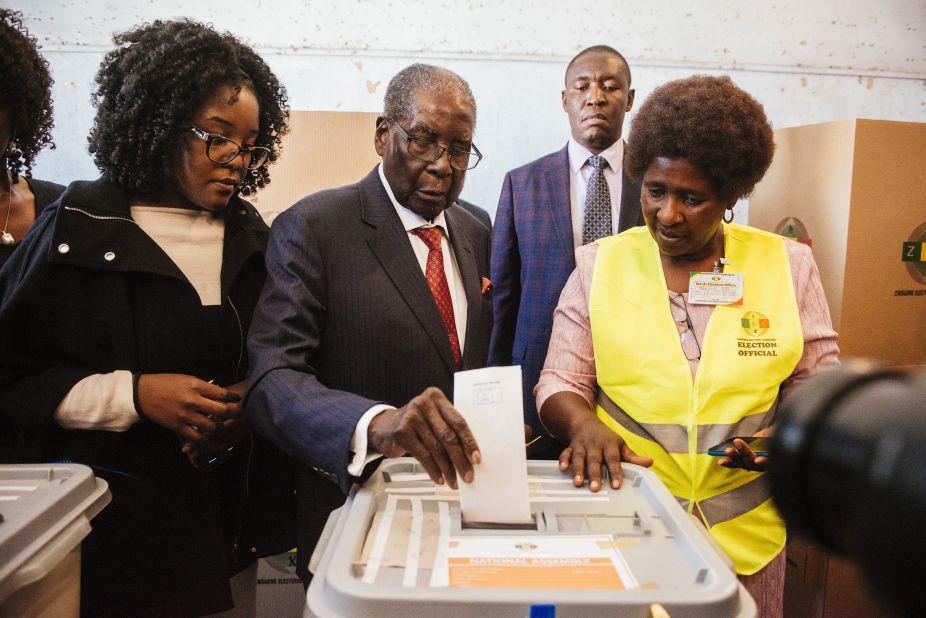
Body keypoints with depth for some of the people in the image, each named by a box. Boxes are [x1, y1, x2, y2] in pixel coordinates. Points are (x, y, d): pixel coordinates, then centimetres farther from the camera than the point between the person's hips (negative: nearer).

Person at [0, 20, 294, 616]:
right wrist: (133, 395, -18)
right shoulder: (78, 229, -5)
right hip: (114, 519, -3)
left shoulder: (250, 237, 6)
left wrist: (245, 408, -10)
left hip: (231, 508, 4)